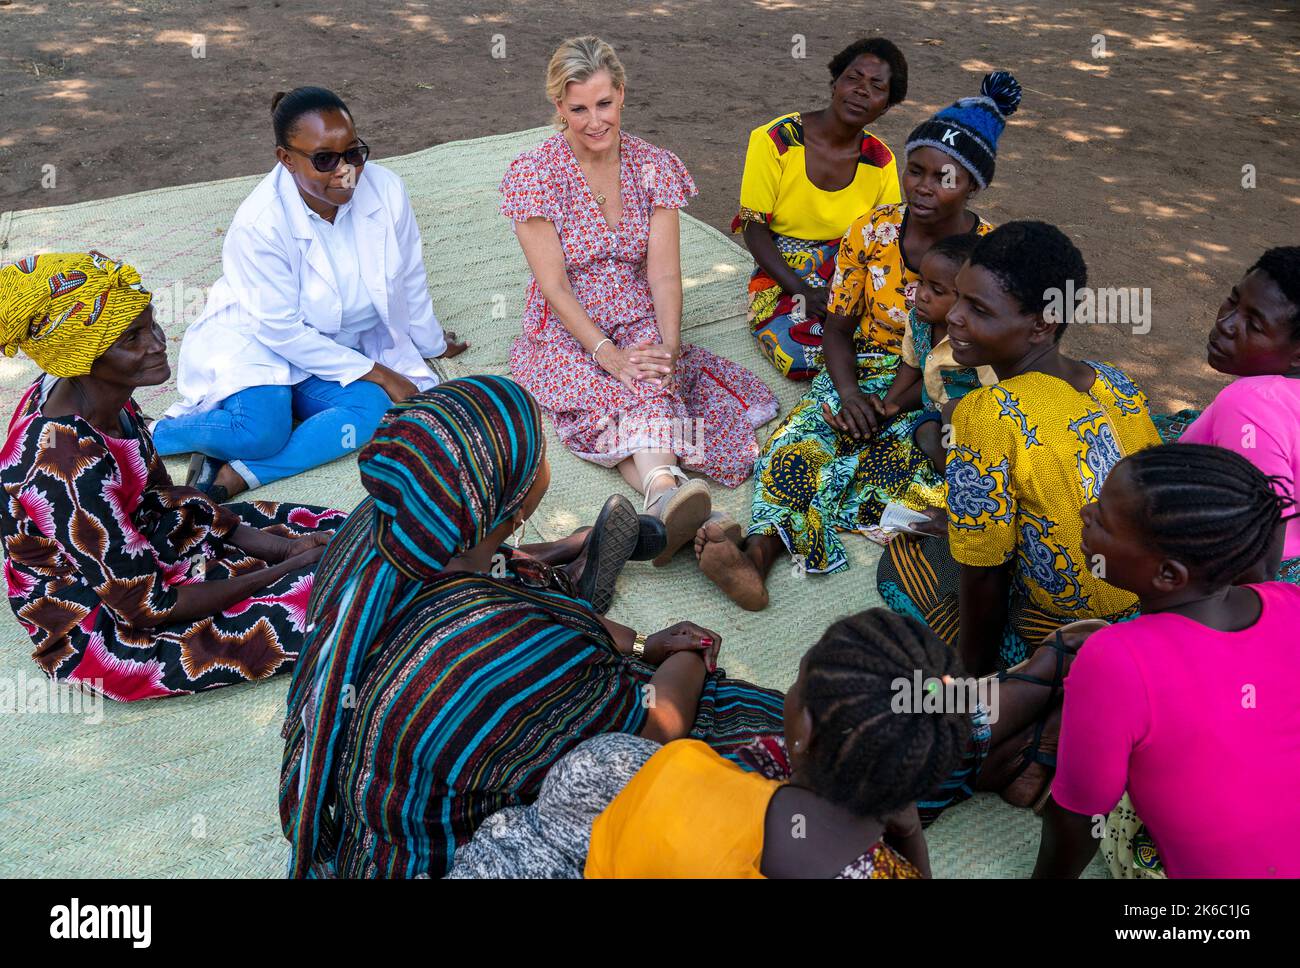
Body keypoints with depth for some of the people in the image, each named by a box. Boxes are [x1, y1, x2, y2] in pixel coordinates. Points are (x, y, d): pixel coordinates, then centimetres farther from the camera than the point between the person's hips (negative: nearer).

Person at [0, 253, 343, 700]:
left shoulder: (103, 396, -9)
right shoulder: (71, 469, -34)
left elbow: (162, 497, 6)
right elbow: (147, 608, -26)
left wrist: (277, 545, -4)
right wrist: (289, 568, -18)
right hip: (98, 629, -8)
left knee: (332, 530, 4)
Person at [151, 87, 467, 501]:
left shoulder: (386, 190, -15)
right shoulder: (260, 224, -26)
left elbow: (409, 277, 1)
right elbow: (281, 330, -21)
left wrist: (432, 343, 16)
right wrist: (376, 372, -18)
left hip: (337, 344, 5)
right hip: (256, 340, -4)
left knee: (377, 406, -27)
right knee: (260, 431, -32)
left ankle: (237, 475, -26)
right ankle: (150, 435, -5)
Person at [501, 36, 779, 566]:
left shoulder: (655, 165, 0)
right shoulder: (533, 174, -9)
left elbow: (664, 274, -7)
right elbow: (554, 286, -14)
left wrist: (669, 344, -25)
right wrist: (609, 355, -26)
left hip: (639, 323, 2)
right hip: (566, 332, -1)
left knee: (648, 378, -35)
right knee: (607, 395, -35)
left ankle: (663, 492, -58)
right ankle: (668, 489, -57)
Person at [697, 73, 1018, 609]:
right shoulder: (871, 232, -1)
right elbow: (839, 326, 4)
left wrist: (895, 405, -19)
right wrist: (851, 394, -16)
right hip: (861, 375, 2)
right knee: (798, 440, -29)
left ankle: (763, 543, -37)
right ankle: (756, 555, -49)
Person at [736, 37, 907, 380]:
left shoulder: (881, 161, 0)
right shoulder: (774, 141, -11)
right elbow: (755, 232, -11)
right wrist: (804, 291, -22)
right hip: (783, 279, -3)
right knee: (804, 359, -32)